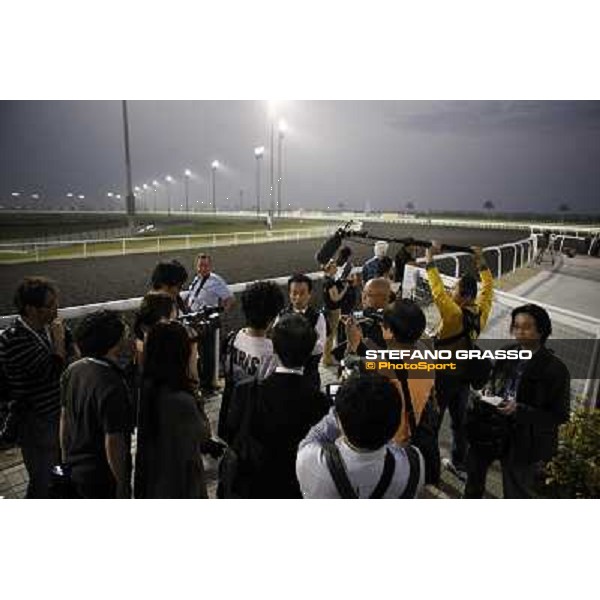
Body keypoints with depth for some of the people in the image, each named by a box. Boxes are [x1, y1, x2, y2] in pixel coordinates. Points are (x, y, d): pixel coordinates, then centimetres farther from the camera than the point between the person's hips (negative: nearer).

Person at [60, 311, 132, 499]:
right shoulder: (112, 386, -31)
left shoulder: (72, 371, -7)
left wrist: (66, 459, 17)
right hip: (103, 477, -7)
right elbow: (113, 442, -27)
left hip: (75, 468, 7)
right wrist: (122, 483, -13)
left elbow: (64, 418, 5)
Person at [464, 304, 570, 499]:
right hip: (492, 430, 5)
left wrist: (520, 410, -26)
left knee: (517, 493, 13)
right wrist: (488, 394, -8)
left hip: (524, 443, -5)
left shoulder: (555, 368, -17)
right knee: (474, 469, 23)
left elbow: (560, 415, -14)